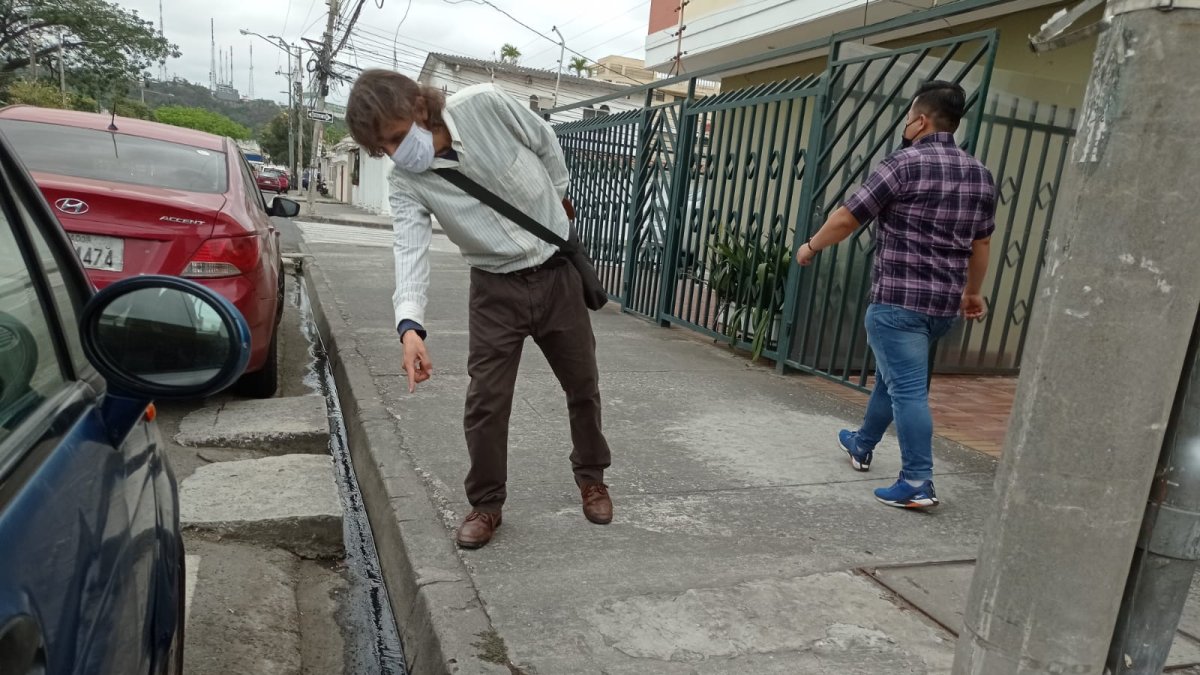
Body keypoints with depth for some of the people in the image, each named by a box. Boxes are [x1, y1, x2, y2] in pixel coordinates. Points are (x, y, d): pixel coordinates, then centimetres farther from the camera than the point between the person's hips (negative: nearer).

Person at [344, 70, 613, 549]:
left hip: (557, 271, 0)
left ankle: (591, 477, 36)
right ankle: (486, 504, 19)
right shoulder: (406, 185, -14)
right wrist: (410, 324, -43)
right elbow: (410, 249, -27)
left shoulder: (486, 105, -17)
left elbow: (546, 143, 0)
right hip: (496, 286, 0)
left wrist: (557, 197, 14)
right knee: (485, 400, -2)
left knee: (582, 384, 12)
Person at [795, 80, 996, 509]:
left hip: (899, 300, -8)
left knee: (908, 389, -5)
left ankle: (917, 484, -3)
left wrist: (812, 247, 10)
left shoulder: (904, 164, -11)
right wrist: (972, 292, 31)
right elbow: (981, 242, 18)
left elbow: (847, 218, -6)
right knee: (892, 374, 22)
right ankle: (862, 446, 39)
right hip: (944, 303, 8)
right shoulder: (980, 174, 11)